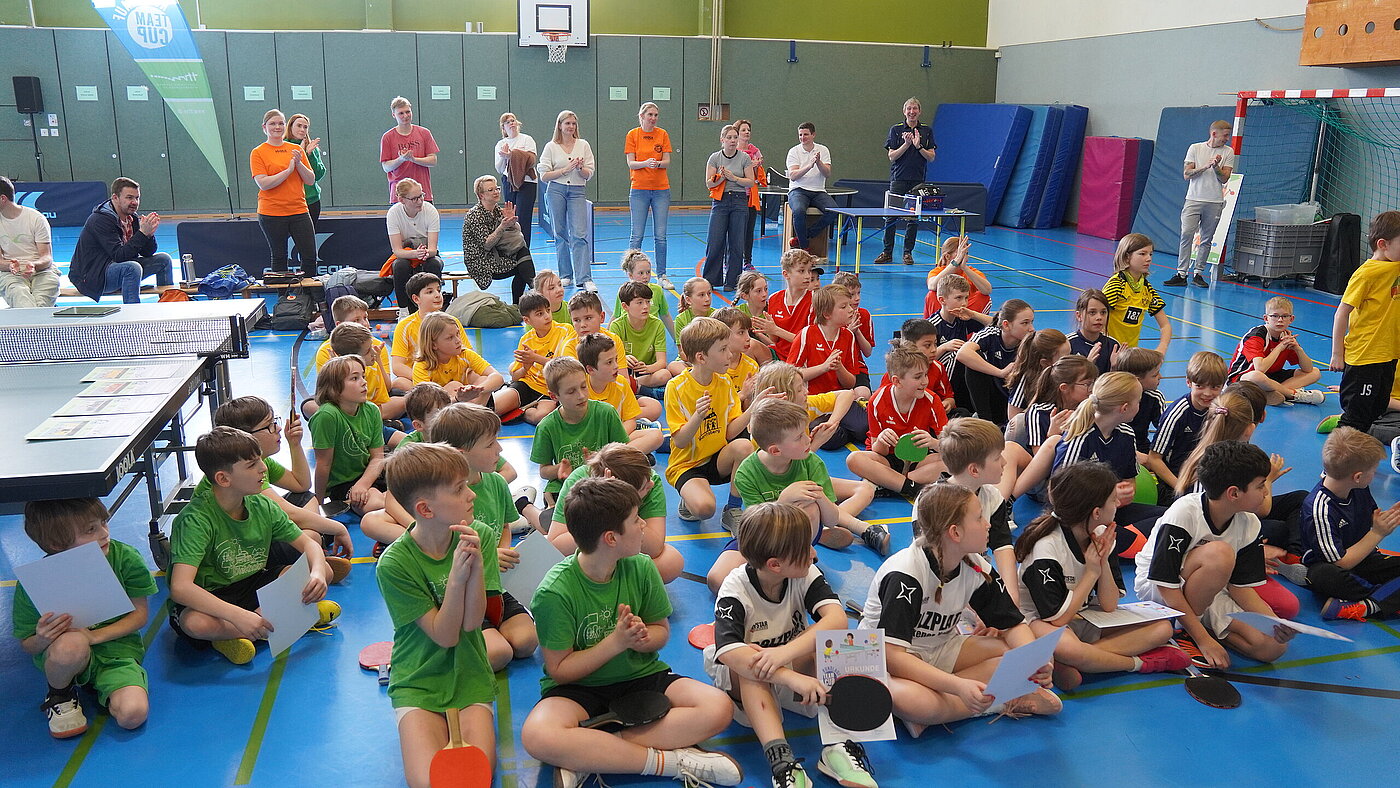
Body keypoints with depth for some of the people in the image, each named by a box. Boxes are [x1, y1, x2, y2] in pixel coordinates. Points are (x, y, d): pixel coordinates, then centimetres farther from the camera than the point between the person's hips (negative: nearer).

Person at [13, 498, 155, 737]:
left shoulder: (125, 558, -14)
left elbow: (140, 614, -5)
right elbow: (27, 645, -5)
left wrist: (93, 636, -19)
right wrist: (43, 640, -28)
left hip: (116, 647, 0)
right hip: (58, 656, 0)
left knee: (133, 714, -27)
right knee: (71, 643, -38)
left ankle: (105, 691, 11)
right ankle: (59, 696, -2)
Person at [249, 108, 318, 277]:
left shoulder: (296, 149, 10)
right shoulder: (258, 153, -1)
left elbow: (311, 180, 6)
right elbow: (263, 183, -13)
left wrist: (299, 164, -11)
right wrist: (289, 170, -15)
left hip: (299, 211, 3)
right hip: (271, 214, -3)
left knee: (310, 257, 0)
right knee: (279, 259, 6)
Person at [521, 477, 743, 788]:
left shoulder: (641, 567, -7)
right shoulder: (554, 592, -19)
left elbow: (661, 631, 6)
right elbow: (560, 669, -12)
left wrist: (641, 638, -18)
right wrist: (616, 642, -23)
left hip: (639, 675, 4)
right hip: (578, 687, -4)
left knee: (718, 708, -21)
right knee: (537, 736, -37)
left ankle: (589, 758, -22)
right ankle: (672, 760, -25)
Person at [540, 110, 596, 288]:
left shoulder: (583, 145, 7)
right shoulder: (551, 147, 4)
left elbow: (589, 175, 7)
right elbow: (544, 176, -1)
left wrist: (580, 168, -14)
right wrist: (565, 170, -10)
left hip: (578, 191, 0)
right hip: (556, 191, 0)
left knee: (579, 234, -10)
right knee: (560, 234, 5)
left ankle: (584, 278, -13)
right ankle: (565, 275, 14)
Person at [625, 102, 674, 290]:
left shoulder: (663, 134, 6)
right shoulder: (633, 135, 2)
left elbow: (667, 161, 2)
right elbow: (631, 163, -4)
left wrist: (658, 163, -20)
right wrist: (645, 163, -23)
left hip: (661, 189, 2)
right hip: (639, 189, -2)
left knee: (660, 236, 3)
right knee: (636, 235, -2)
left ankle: (661, 276, 11)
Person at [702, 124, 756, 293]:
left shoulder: (744, 157, 3)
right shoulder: (715, 157, 4)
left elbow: (750, 182, 0)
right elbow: (708, 183, 1)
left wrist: (733, 178, -11)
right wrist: (721, 178, -16)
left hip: (739, 202, 0)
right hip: (720, 201, 0)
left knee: (736, 244, 1)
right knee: (715, 242, -5)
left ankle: (731, 281, 10)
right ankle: (710, 279, 6)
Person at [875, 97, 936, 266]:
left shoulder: (926, 131, 7)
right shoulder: (896, 129, 3)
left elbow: (931, 157, 3)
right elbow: (891, 156, -3)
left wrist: (918, 146, -13)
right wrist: (906, 144, -16)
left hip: (918, 180, 1)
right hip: (898, 178, -1)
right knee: (891, 215, -3)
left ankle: (908, 252, 10)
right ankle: (887, 252, 5)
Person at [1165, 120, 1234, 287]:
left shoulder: (1228, 152, 7)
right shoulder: (1195, 148, 5)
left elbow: (1224, 179, 1)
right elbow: (1186, 174, -2)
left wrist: (1216, 167, -14)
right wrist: (1205, 166, -13)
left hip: (1215, 203, 1)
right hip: (1194, 199, -1)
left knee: (1206, 240, 3)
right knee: (1186, 235, -10)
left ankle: (1197, 273, 10)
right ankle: (1181, 274, -8)